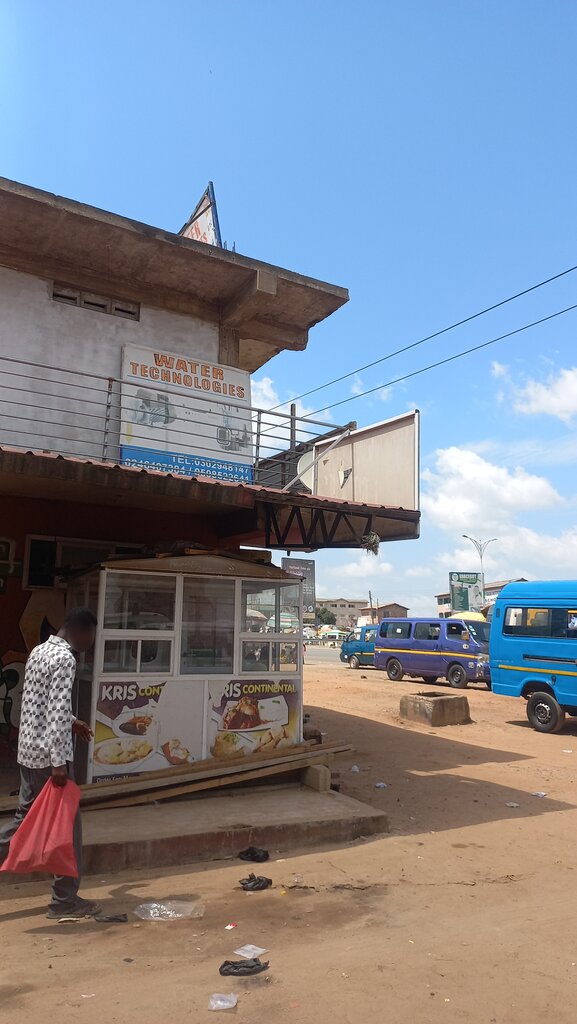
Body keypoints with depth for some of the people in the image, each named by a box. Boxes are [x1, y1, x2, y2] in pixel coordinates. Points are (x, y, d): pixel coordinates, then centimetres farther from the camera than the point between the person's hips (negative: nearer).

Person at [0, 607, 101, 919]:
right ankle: (65, 901, 15)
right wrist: (59, 761, -25)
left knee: (26, 818, 20)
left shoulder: (39, 651, 11)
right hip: (49, 755, -9)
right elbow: (57, 711, -25)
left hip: (28, 751, 9)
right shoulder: (64, 658, -19)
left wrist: (72, 722, 33)